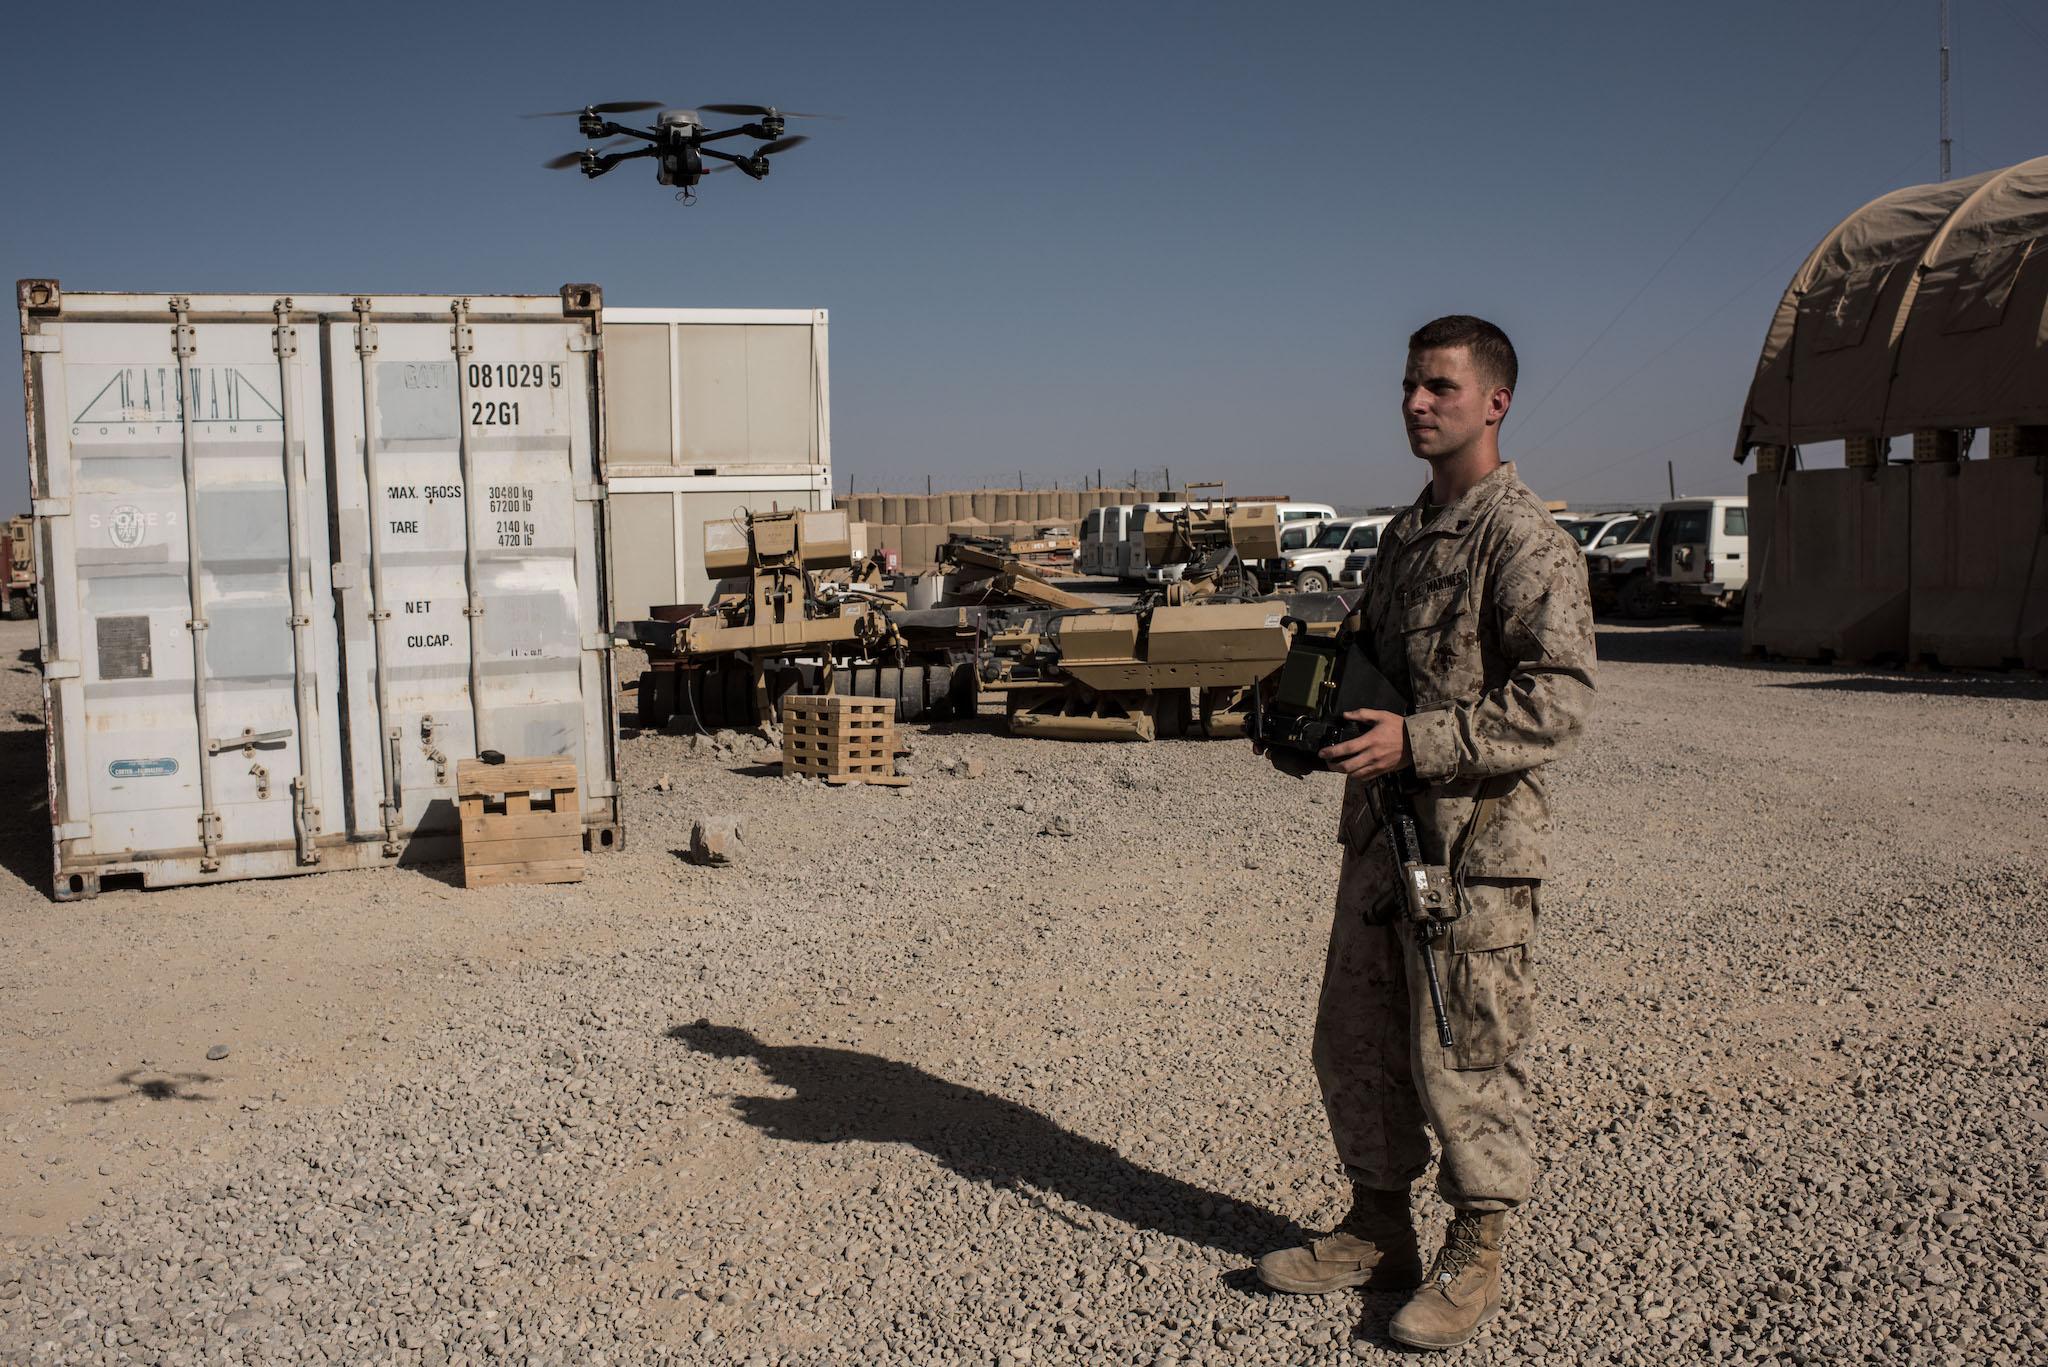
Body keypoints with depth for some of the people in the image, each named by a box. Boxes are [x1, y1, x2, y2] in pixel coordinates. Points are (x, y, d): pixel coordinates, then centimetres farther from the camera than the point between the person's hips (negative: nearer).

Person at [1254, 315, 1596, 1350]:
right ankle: (1377, 1233, 30)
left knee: (1462, 1056, 2)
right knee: (1354, 1042, 14)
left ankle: (1473, 1259, 20)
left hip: (1475, 845, -8)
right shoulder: (1405, 534, 15)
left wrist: (1418, 742, -23)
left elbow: (1557, 701, -20)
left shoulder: (1526, 540, -12)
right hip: (1381, 834, 9)